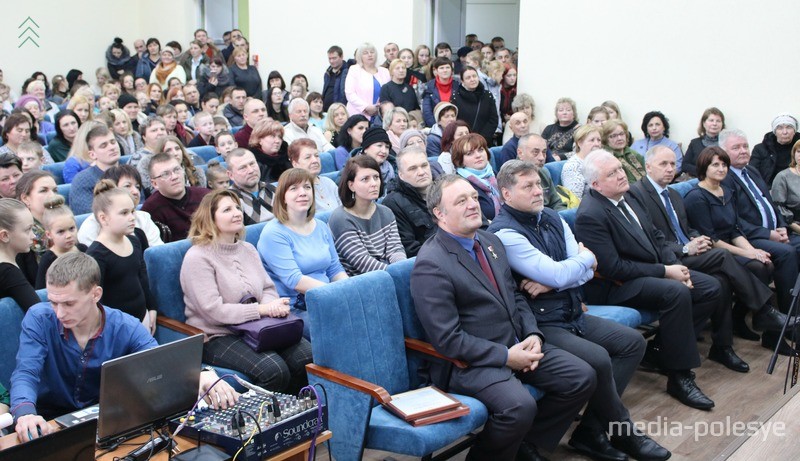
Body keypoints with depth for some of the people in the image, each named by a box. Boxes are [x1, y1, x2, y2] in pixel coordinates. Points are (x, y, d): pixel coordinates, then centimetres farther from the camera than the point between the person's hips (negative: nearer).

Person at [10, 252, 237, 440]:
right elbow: (26, 373, -22)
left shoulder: (126, 328, -13)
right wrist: (25, 413, -45)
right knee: (26, 432, -30)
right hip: (51, 417, 0)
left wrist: (202, 375, -43)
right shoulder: (39, 319, -15)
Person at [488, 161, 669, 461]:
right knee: (597, 359, -26)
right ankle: (622, 430, 3)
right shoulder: (504, 233, -17)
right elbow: (559, 274, -21)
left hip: (573, 314, 9)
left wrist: (550, 283, -16)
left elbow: (587, 271, 3)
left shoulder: (552, 219, 8)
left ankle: (591, 429, 1)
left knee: (633, 342, 2)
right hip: (540, 324, -9)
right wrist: (586, 257, -1)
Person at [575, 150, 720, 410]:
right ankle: (679, 377, -18)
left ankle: (661, 346, 7)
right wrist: (665, 271, -17)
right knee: (676, 293, -31)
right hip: (615, 287, -9)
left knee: (711, 288, 0)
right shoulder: (590, 215, -19)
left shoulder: (626, 197, 8)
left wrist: (674, 265, -3)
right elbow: (613, 268, -23)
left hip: (653, 272, 9)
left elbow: (656, 237, 16)